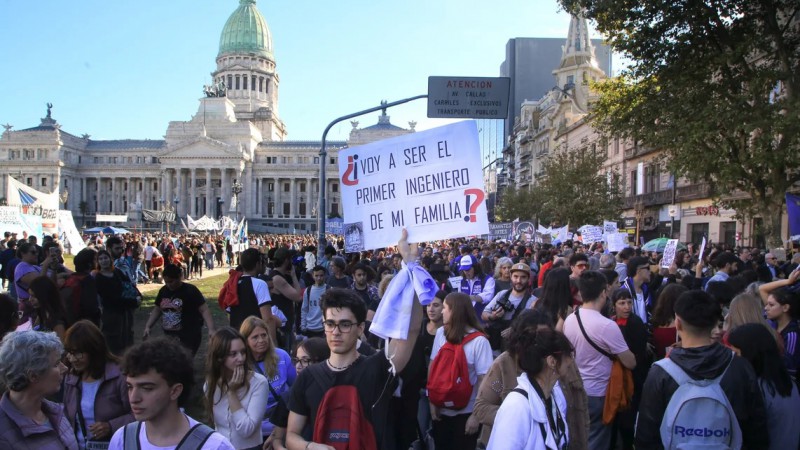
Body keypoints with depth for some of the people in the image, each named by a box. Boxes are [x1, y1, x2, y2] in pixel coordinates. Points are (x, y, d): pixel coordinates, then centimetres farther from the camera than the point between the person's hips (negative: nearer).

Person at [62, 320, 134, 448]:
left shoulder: (119, 375, -10)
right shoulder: (70, 378, 10)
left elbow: (138, 415, -8)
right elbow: (67, 417, 22)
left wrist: (111, 427, -16)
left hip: (113, 446, -5)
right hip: (78, 446, 5)